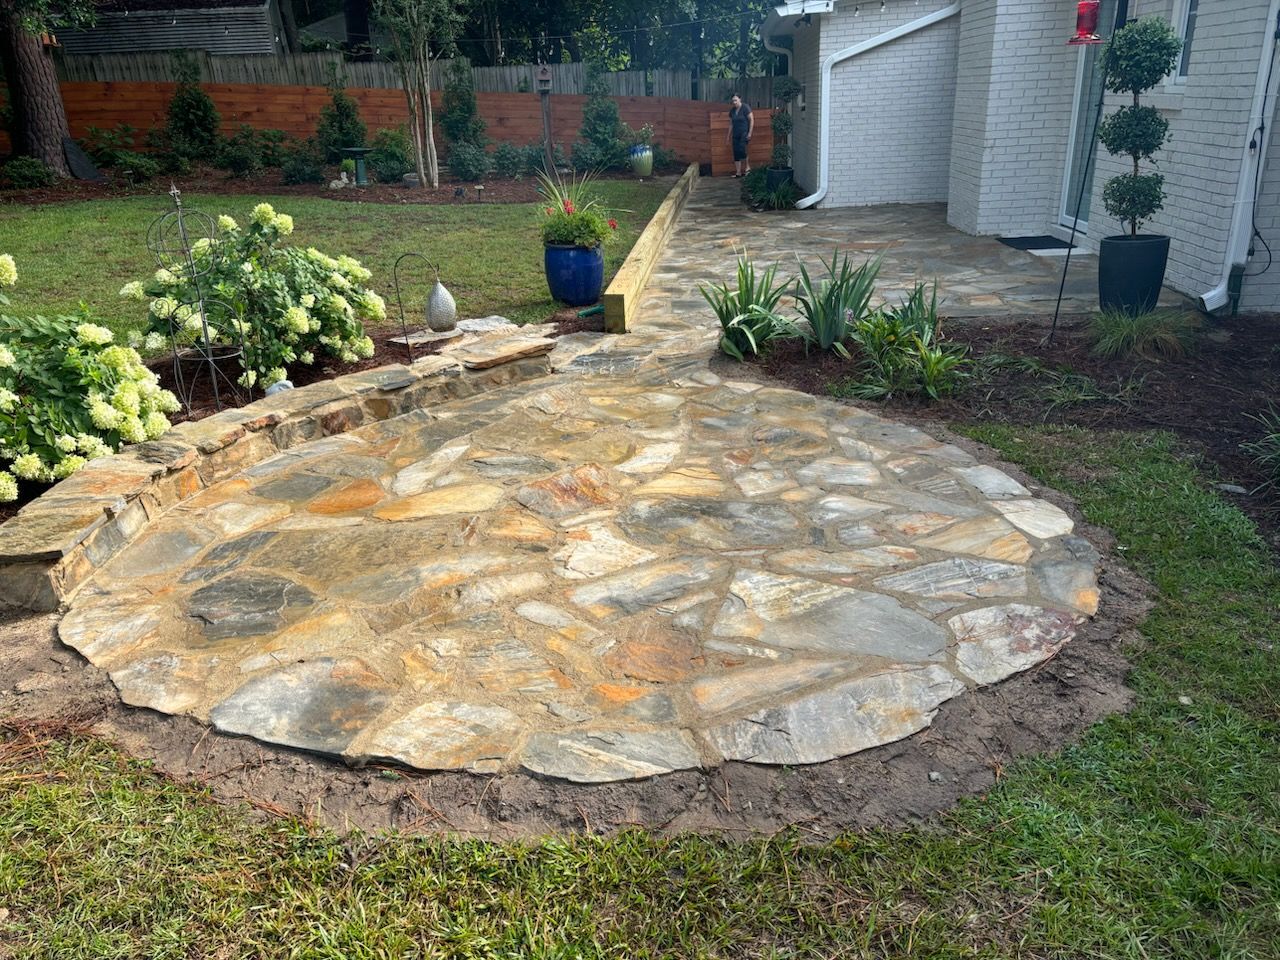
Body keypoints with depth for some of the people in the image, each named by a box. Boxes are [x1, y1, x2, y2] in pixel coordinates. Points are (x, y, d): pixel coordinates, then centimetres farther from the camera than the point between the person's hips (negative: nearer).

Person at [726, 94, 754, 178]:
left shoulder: (745, 108, -8)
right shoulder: (732, 110, 9)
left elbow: (752, 120, -9)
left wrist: (750, 133, -16)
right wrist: (728, 135, 13)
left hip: (744, 132, -6)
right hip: (736, 134, 6)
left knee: (741, 149, -21)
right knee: (736, 152, 1)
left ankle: (747, 167, -2)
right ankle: (738, 172, 4)